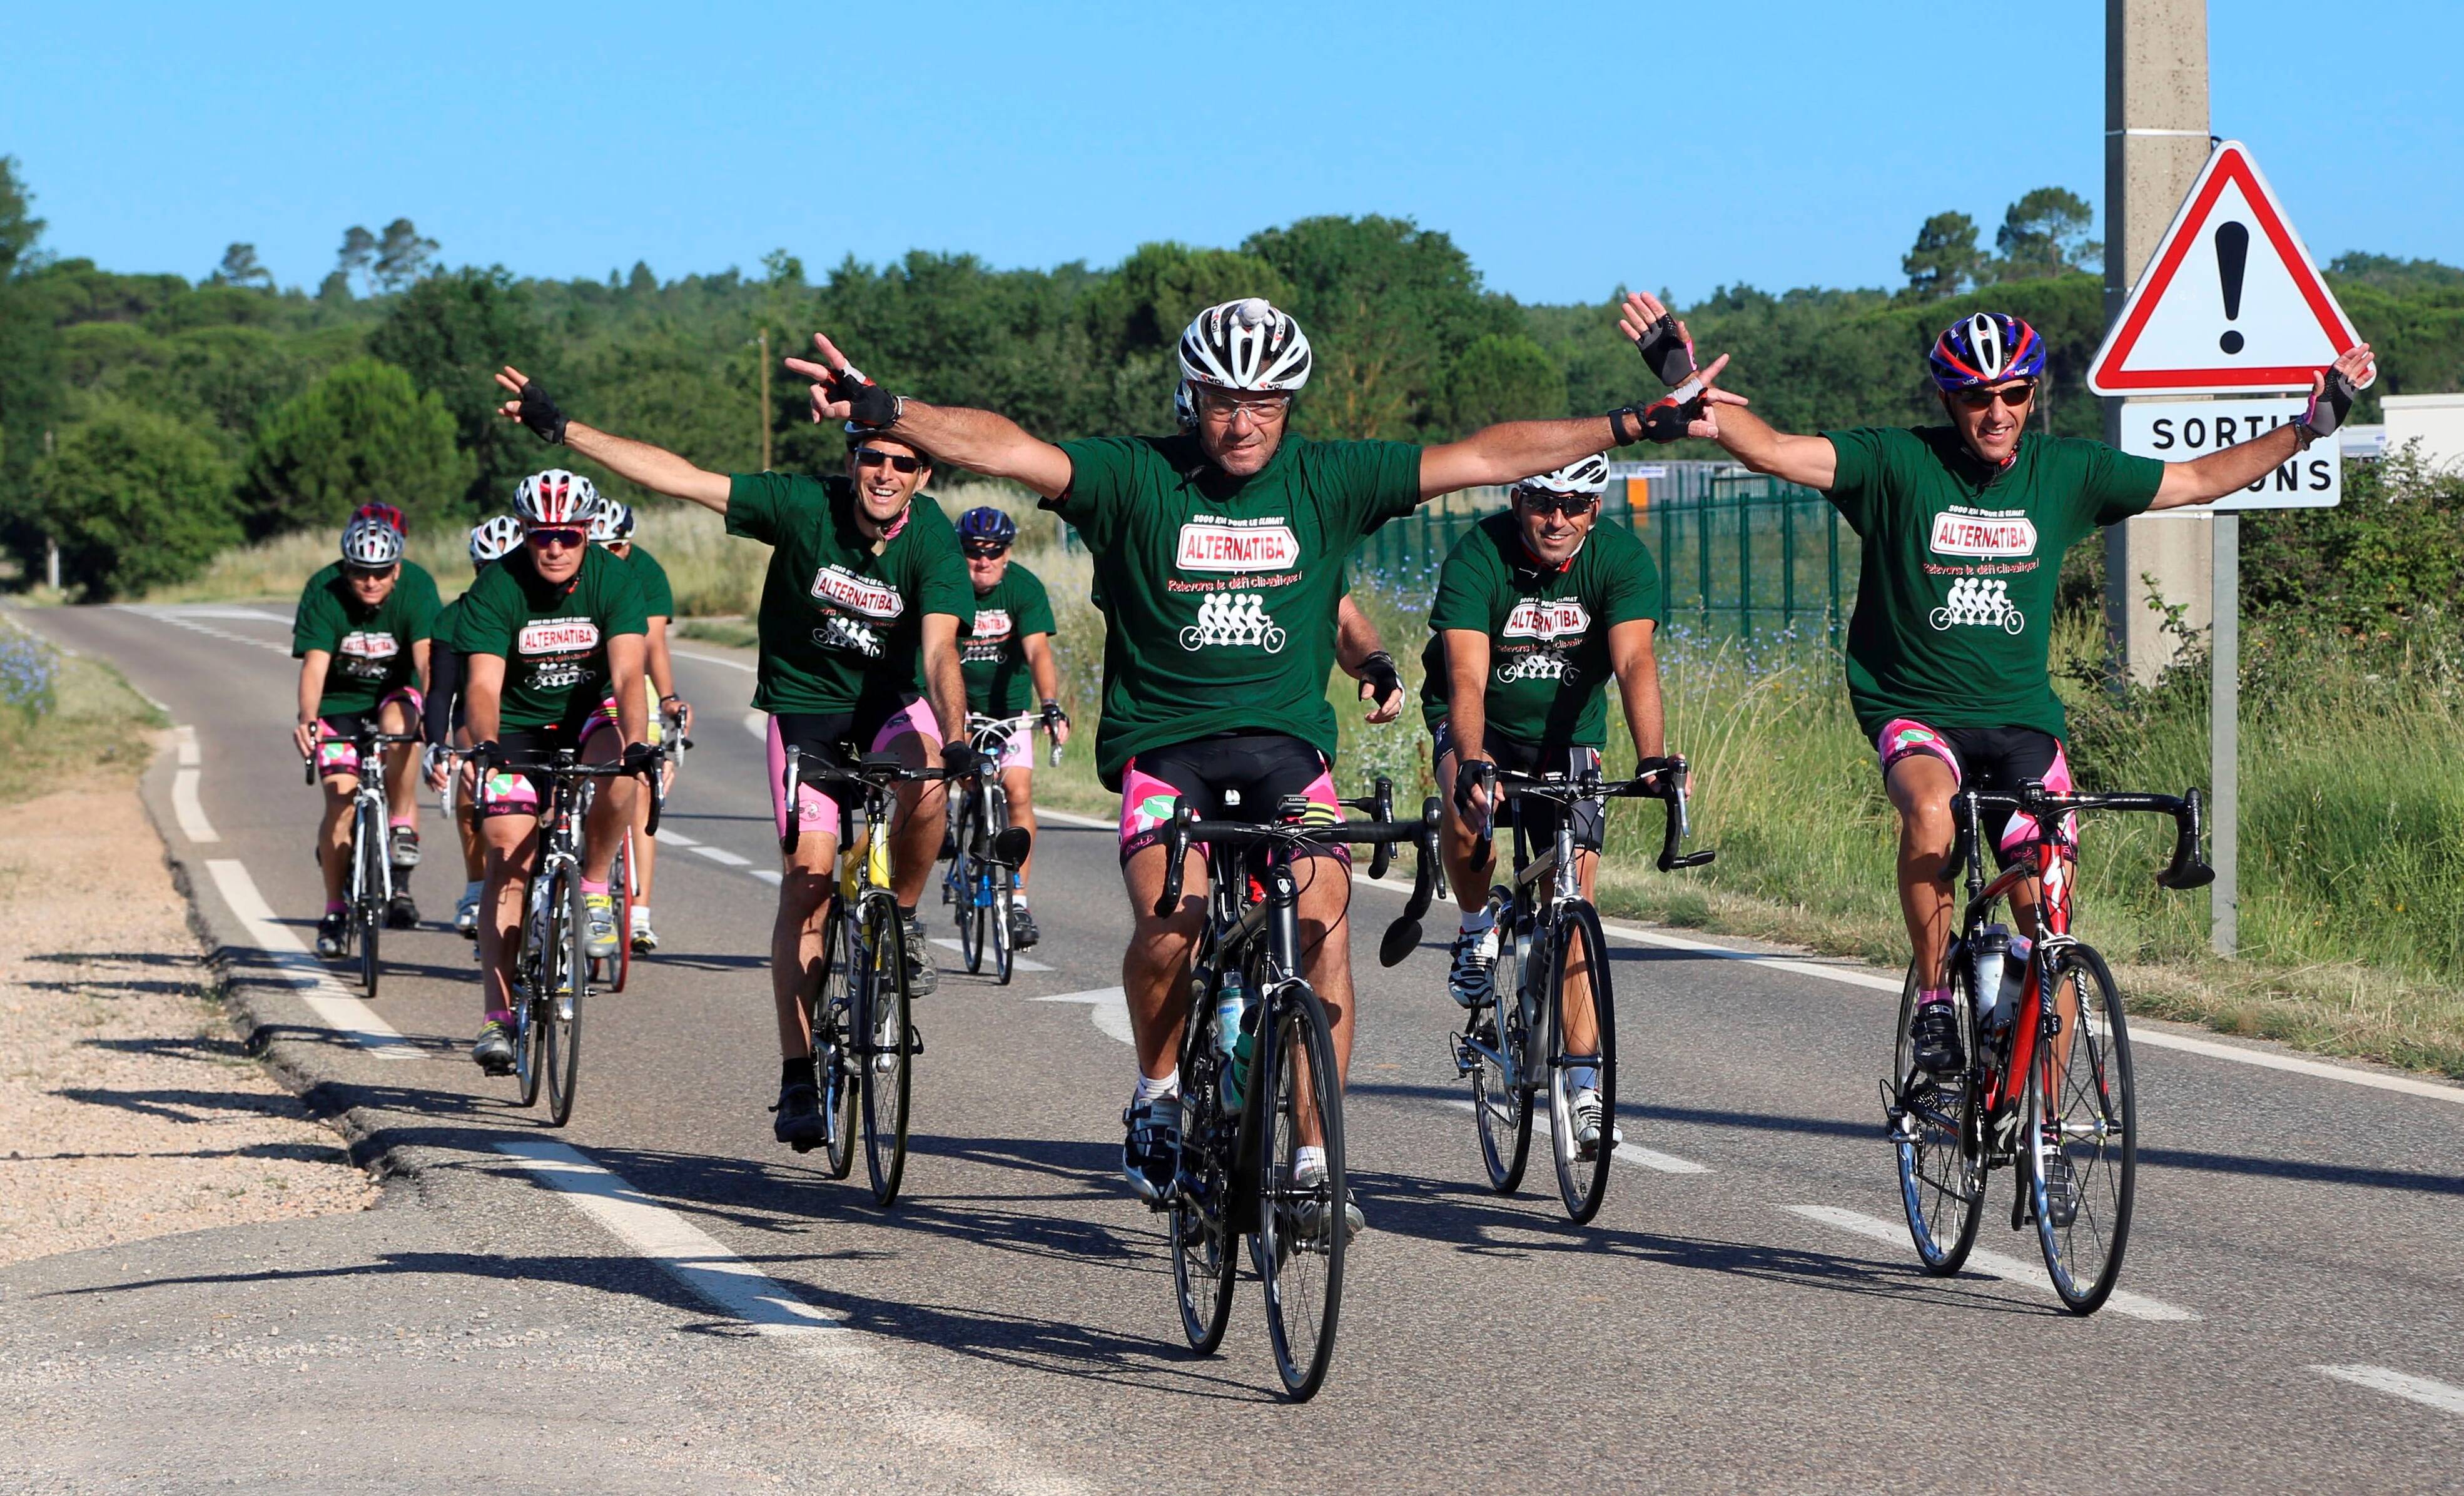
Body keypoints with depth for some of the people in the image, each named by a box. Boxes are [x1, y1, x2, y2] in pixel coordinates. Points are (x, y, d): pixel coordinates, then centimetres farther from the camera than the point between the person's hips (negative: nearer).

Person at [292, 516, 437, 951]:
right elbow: (314, 665, -31)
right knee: (341, 799, -14)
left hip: (394, 693, 0)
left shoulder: (414, 598, -20)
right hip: (340, 702, 0)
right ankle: (335, 911, 0)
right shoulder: (324, 598, -21)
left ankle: (402, 829, -21)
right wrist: (308, 720, -49)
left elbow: (427, 661, -33)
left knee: (397, 720, -36)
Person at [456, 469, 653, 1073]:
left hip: (590, 714, 0)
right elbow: (483, 684, -29)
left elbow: (628, 674, -28)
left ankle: (595, 888, -9)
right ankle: (498, 1017, -12)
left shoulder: (614, 580, -18)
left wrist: (636, 742, -46)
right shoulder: (495, 590, -19)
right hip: (517, 728, 0)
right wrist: (485, 746, -50)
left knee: (618, 771, -34)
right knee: (508, 859, -13)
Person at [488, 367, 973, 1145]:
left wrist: (956, 737, -47)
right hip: (805, 706, 0)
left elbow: (939, 649, -30)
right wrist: (560, 428, -20)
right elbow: (677, 476, -18)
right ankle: (798, 1080, -10)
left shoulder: (934, 541, -19)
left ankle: (901, 921, -6)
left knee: (925, 781, -34)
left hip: (893, 703, 0)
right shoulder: (804, 504, -18)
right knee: (808, 873, -12)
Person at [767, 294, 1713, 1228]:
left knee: (1321, 922, -19)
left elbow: (1487, 456, 4)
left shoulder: (1327, 480, 3)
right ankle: (1159, 1089, 4)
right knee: (1170, 917, -25)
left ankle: (1313, 1158, -10)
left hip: (1287, 739, 2)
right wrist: (881, 411, -31)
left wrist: (1635, 426, 1)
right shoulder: (1137, 479, -4)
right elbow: (1009, 451, -17)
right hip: (1163, 741, -2)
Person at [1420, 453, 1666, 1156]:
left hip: (1567, 730, 1)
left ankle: (1585, 1092, -4)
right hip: (1481, 722, -1)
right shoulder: (1479, 557, -26)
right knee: (1466, 810, -35)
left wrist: (1654, 760, -49)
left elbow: (1634, 662, -33)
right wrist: (1471, 765, -53)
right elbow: (1466, 678, -35)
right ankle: (1478, 931, -4)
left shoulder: (1620, 558, -21)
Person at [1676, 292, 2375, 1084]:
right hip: (1914, 709, -3)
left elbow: (2199, 480, 13)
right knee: (1928, 807, -36)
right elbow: (1776, 452, -16)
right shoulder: (1898, 462, -7)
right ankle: (1934, 996, -20)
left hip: (2022, 714, 3)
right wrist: (1698, 400, -32)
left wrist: (2307, 429, 10)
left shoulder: (2065, 470, 2)